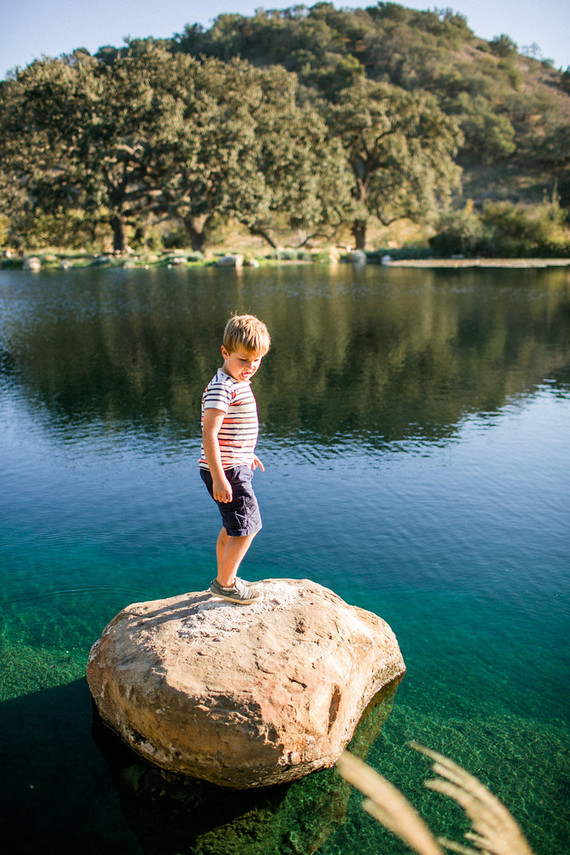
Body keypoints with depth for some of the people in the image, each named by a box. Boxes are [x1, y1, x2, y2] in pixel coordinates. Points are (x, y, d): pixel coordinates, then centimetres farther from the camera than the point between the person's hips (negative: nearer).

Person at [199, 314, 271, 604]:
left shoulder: (239, 382, 11)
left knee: (233, 527, 20)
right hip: (227, 471, -10)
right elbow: (209, 433, -26)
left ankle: (225, 579, 35)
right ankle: (225, 583, 14)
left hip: (236, 466, 10)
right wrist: (218, 478, -28)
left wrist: (247, 454, 32)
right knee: (247, 527, -1)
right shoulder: (221, 388, -21)